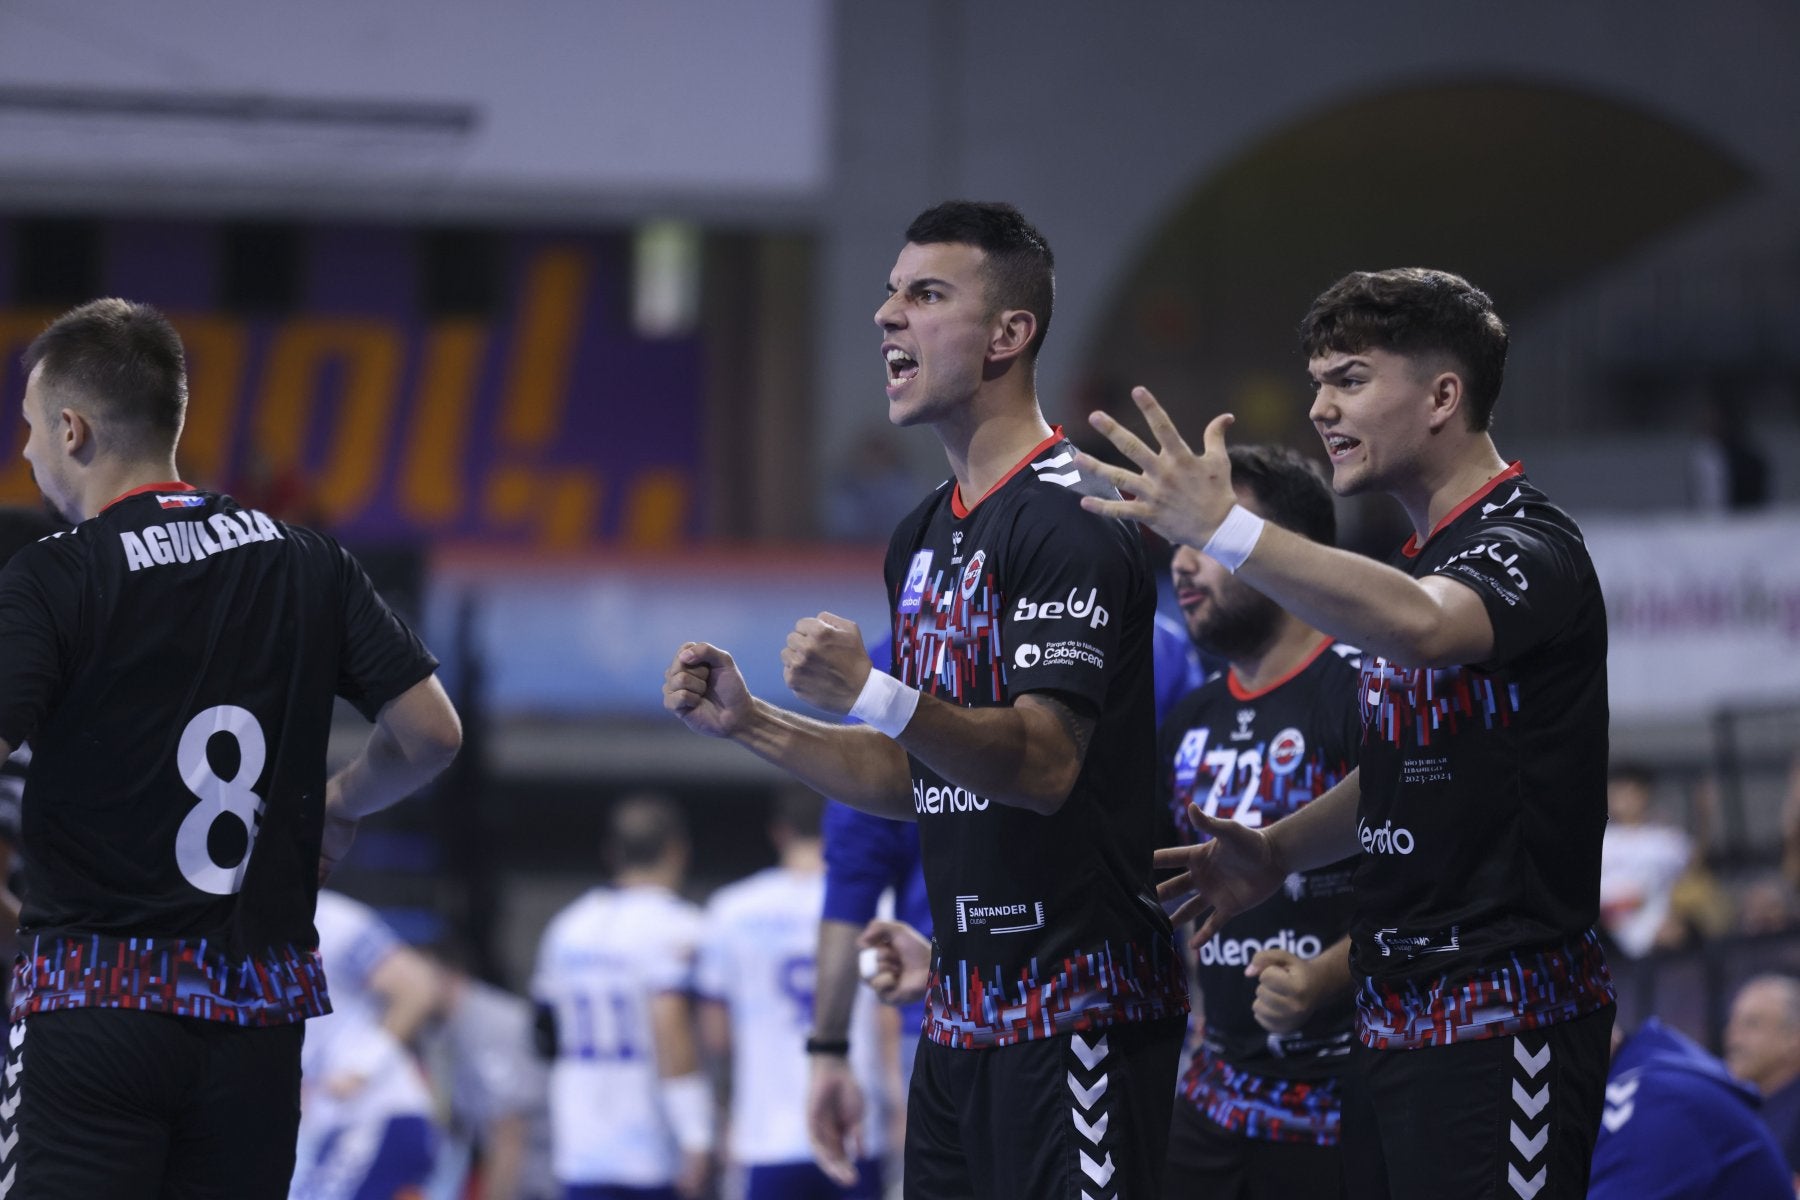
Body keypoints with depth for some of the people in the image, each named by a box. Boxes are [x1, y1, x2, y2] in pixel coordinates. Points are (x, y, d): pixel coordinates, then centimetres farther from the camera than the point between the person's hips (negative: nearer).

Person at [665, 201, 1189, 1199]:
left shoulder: (1068, 522, -13)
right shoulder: (923, 538, 17)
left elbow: (1044, 763, -22)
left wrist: (873, 696, -34)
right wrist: (747, 724, 12)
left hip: (1075, 1006, -9)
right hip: (962, 1012, 9)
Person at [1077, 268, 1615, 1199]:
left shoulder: (1527, 548, -12)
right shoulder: (1419, 557, 18)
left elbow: (1420, 628, -36)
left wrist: (1222, 529, -43)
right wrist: (1280, 851, 12)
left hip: (1499, 1022, -9)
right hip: (1393, 1018, 9)